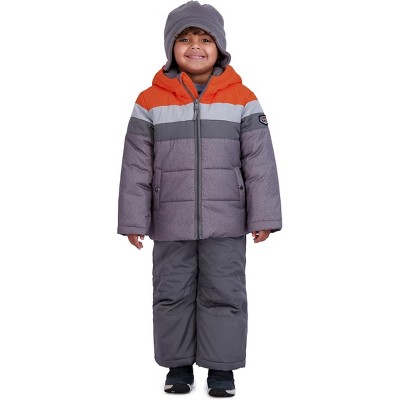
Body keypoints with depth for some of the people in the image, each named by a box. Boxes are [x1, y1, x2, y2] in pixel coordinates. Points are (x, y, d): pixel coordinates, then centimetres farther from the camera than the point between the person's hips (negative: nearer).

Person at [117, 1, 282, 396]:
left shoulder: (242, 99, -1)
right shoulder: (150, 102, 0)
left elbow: (260, 163, 0)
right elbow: (136, 167, 2)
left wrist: (263, 217, -3)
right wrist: (134, 221, 0)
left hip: (226, 223, -1)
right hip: (171, 224, 1)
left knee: (224, 293, 5)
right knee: (172, 294, 10)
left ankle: (221, 366, 21)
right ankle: (178, 363, 27)